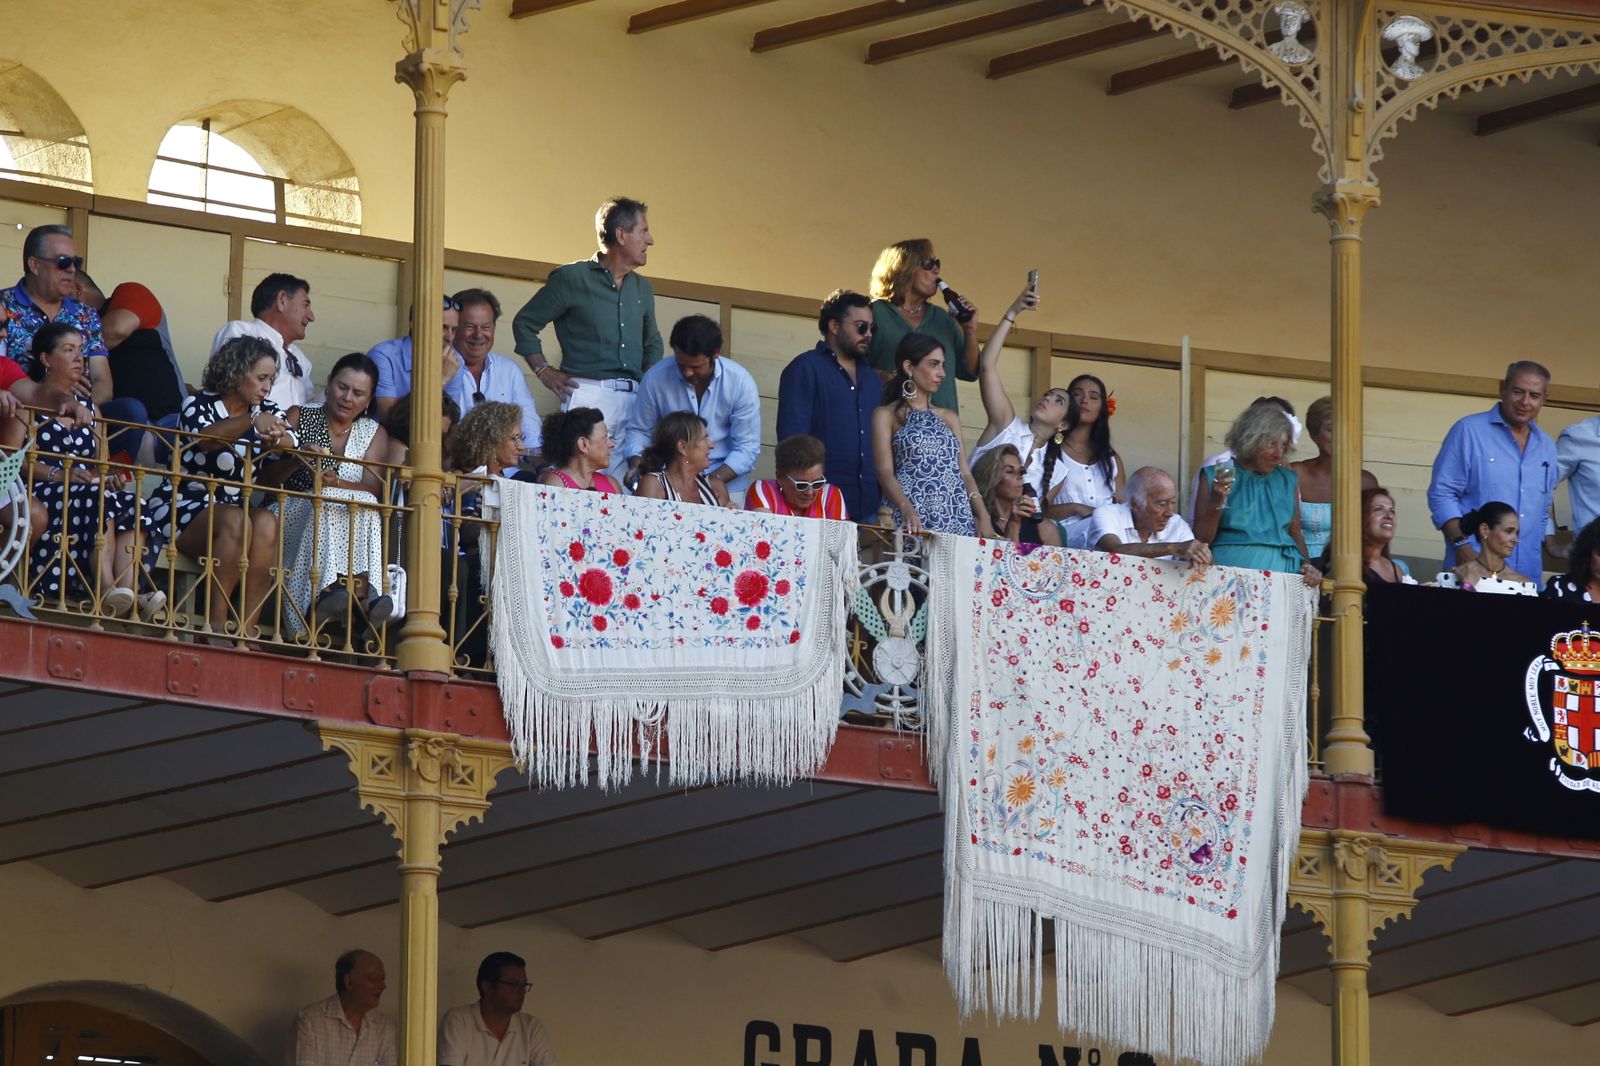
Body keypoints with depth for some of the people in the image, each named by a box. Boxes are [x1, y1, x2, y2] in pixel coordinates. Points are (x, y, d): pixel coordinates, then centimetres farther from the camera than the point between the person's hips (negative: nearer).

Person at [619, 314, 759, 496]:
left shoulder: (741, 383, -8)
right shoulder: (655, 378, -5)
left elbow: (747, 447, -7)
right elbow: (638, 430, 8)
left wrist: (714, 481, -20)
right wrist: (635, 465, -10)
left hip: (726, 485, -1)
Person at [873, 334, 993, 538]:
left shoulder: (949, 418, 23)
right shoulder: (886, 415, 8)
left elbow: (964, 472, 16)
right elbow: (885, 471, -5)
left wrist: (983, 518, 0)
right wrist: (905, 508, -24)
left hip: (958, 519, 4)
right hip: (914, 518, -4)